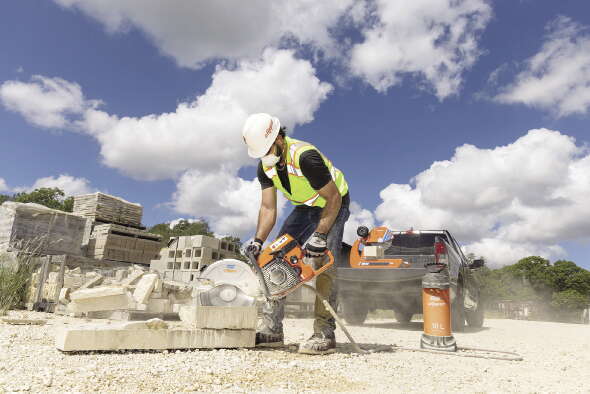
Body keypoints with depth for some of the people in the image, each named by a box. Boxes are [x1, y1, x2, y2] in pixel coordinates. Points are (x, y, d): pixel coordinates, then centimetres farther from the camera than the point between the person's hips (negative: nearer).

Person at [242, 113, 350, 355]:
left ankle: (324, 334, -16)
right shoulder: (265, 165, -10)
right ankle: (271, 330, 0)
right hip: (304, 208, 7)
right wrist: (258, 241, -23)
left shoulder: (305, 156, -33)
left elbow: (334, 198, -28)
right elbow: (268, 208, -10)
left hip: (333, 205, -7)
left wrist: (319, 236, -32)